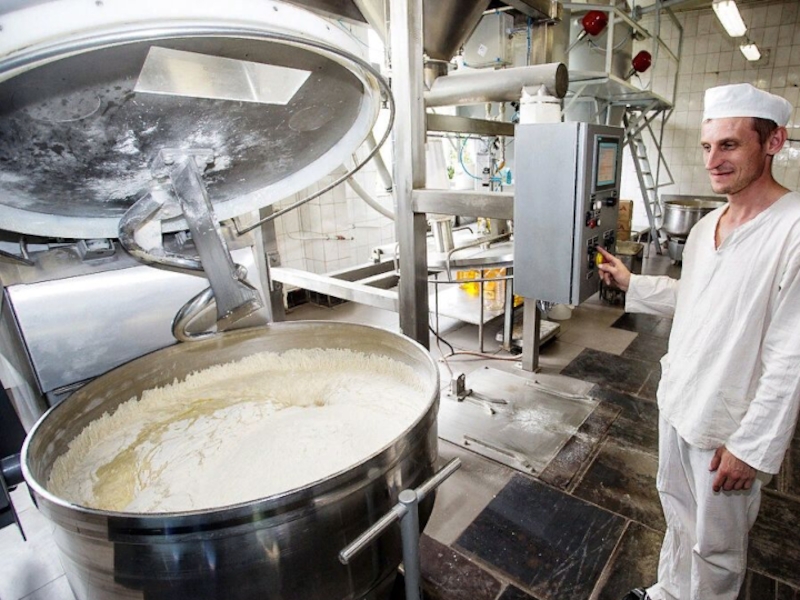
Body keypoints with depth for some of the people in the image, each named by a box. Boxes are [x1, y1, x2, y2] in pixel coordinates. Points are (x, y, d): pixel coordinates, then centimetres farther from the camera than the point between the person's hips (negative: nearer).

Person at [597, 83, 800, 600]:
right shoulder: (707, 226, 3)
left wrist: (752, 446, -19)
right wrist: (630, 283, 13)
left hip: (731, 425, -7)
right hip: (678, 401, 8)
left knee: (716, 543, 15)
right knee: (678, 511, 25)